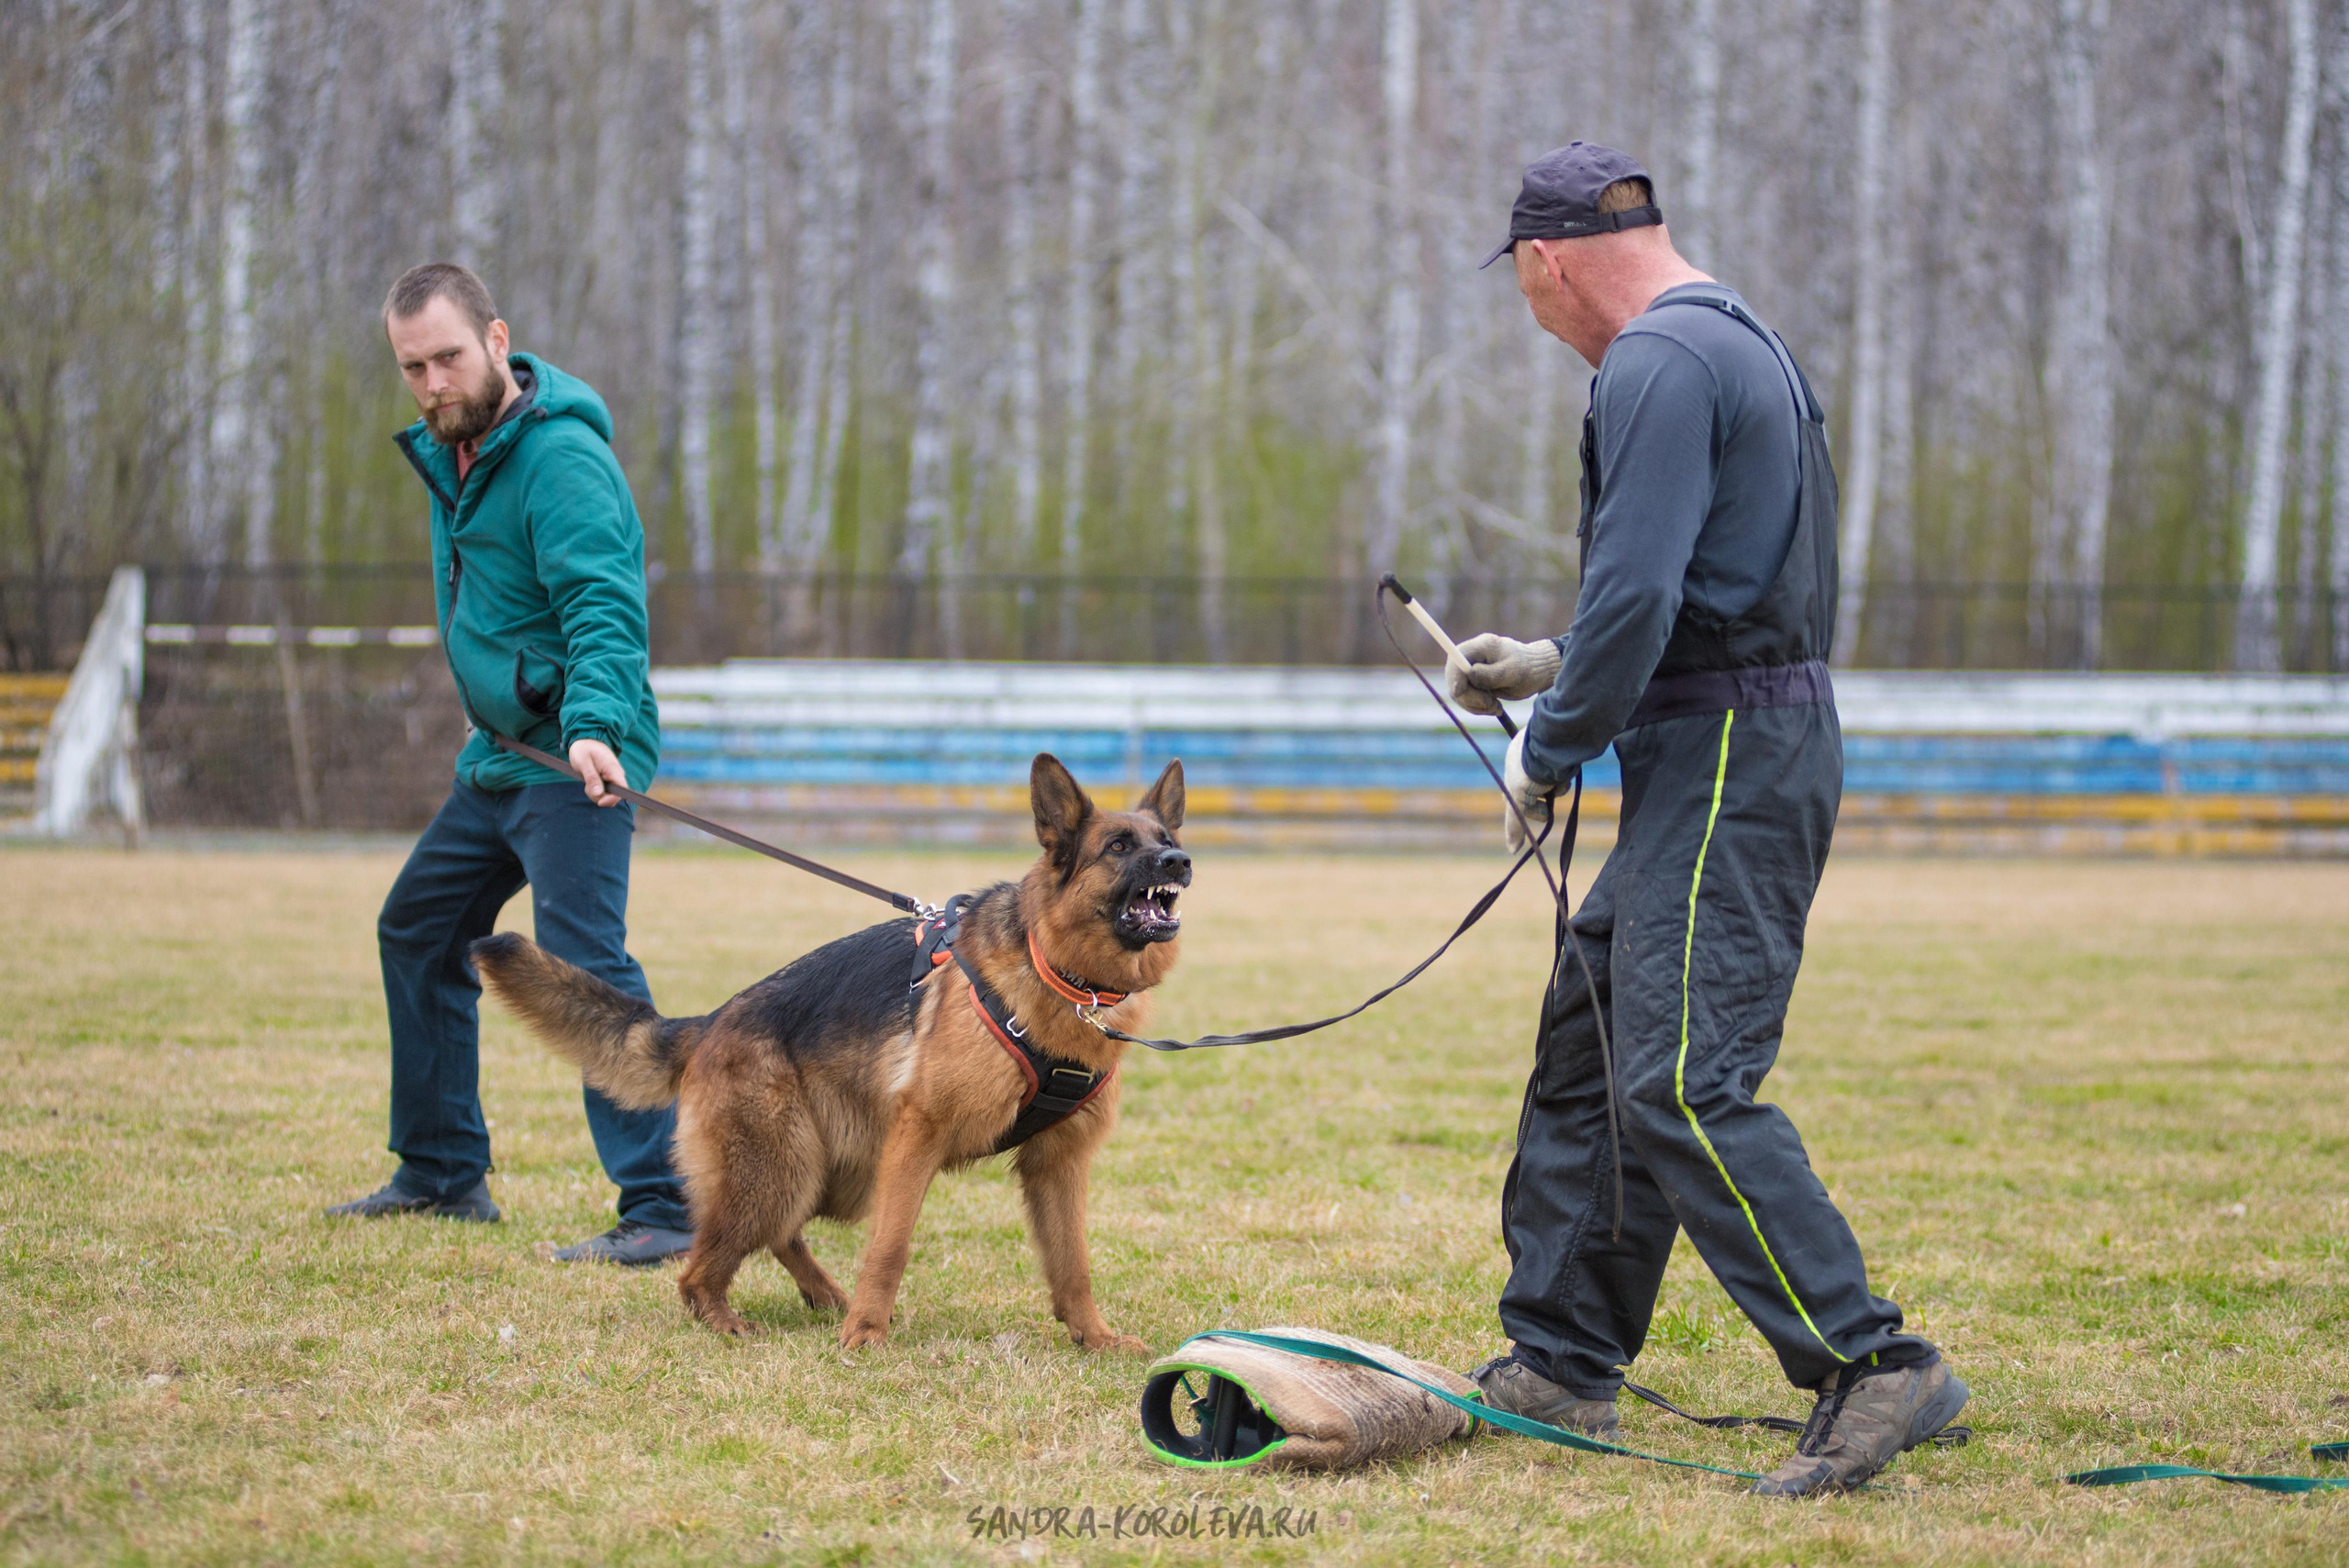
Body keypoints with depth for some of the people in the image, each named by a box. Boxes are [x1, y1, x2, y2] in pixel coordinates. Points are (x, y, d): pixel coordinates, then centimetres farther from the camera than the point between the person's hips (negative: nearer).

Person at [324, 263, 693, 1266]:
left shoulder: (561, 458, -19)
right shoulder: (449, 452, 11)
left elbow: (603, 610, -29)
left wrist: (593, 727, -44)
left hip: (575, 761, -10)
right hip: (500, 752, 10)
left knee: (583, 959, -21)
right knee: (418, 930, 19)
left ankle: (662, 1209, -25)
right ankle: (442, 1175, 32)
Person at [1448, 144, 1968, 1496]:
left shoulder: (1660, 367, -14)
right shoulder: (1740, 342, 20)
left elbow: (1636, 596, -21)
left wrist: (1549, 751, -8)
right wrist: (1551, 666, 27)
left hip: (1725, 771, -11)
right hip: (1738, 756, 11)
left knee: (1685, 1086, -16)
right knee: (1588, 1052, 15)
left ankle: (1874, 1368, -20)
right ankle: (1562, 1362, 21)